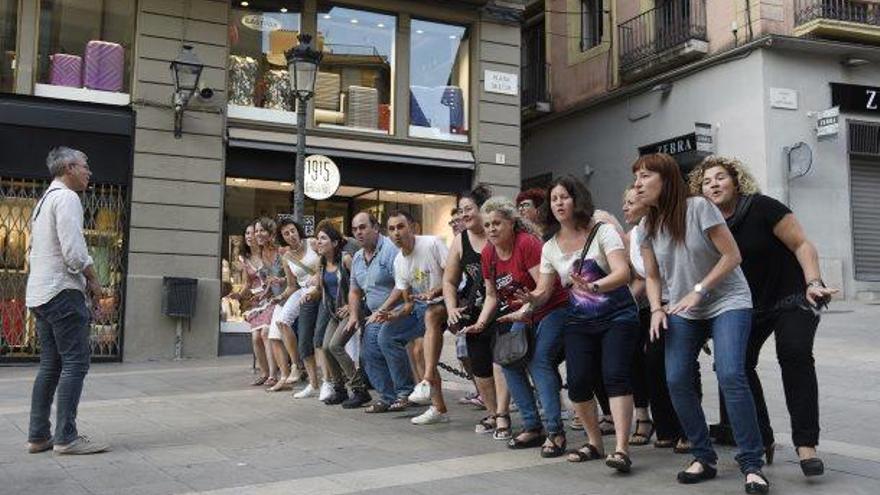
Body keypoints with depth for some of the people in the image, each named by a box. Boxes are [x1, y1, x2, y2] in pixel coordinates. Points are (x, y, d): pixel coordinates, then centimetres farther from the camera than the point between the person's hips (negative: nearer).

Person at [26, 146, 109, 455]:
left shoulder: (44, 201, 23)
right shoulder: (66, 197, -9)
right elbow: (74, 250, -20)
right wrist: (93, 280, -4)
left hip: (38, 294, 10)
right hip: (63, 291, -10)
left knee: (51, 365, 10)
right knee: (75, 362, -9)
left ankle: (38, 436, 11)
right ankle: (66, 438, -10)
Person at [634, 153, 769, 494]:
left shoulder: (698, 208, -15)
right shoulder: (648, 225, 2)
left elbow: (732, 256, -14)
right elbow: (652, 276, 10)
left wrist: (698, 290, -19)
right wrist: (656, 309, -8)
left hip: (727, 302, -5)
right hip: (683, 312, 5)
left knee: (730, 375, -21)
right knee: (676, 380, -8)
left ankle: (752, 464, -11)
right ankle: (704, 458, 8)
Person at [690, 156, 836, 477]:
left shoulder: (761, 207, -15)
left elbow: (802, 245, -14)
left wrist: (814, 284, -27)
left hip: (792, 297, -5)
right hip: (750, 306, 5)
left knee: (794, 353, -26)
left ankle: (806, 443, -19)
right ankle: (761, 440, 7)